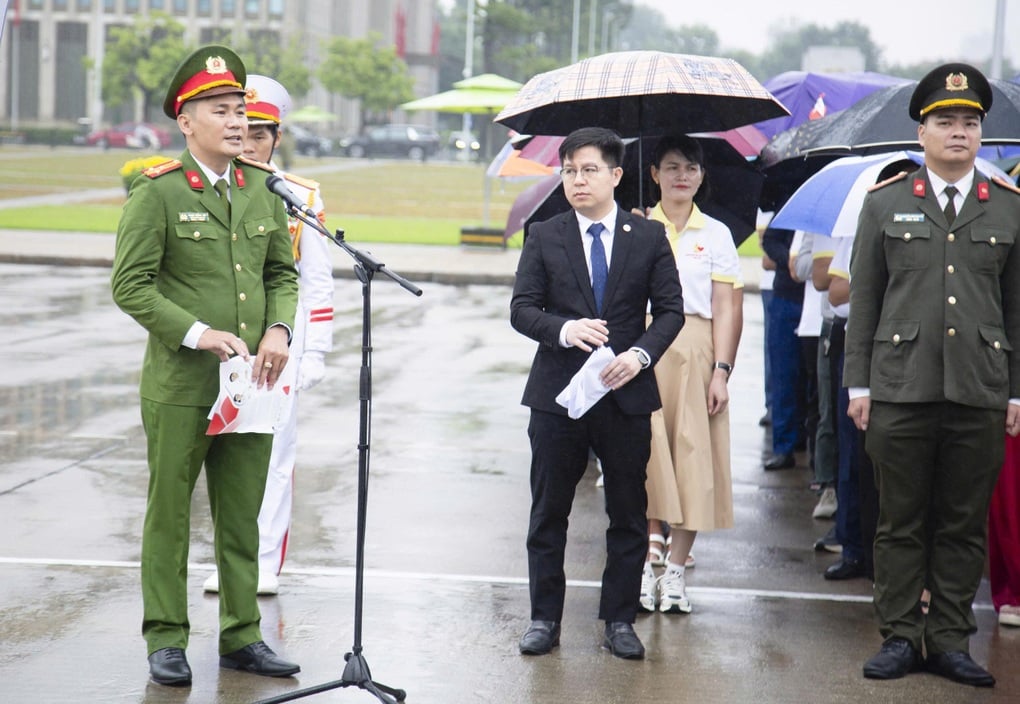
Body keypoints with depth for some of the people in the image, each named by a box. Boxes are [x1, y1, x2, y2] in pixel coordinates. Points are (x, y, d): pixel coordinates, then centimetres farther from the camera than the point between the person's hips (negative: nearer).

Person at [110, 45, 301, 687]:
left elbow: (283, 273, 15)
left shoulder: (264, 190, 8)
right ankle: (167, 640, 15)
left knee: (243, 517, 11)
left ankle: (242, 636, 21)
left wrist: (278, 329, -4)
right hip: (180, 387, -5)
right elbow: (130, 285, -10)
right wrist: (199, 333, -18)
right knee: (169, 515, 5)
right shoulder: (157, 192, -7)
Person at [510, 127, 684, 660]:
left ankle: (619, 620, 16)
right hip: (557, 394, 0)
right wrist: (563, 329, -21)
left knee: (628, 515, 6)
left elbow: (670, 309, 2)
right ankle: (544, 618, 16)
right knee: (548, 514, 6)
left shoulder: (649, 237, 4)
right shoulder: (544, 238, 4)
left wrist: (641, 354, -15)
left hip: (626, 393, 0)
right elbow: (521, 308, -1)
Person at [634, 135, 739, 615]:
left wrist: (721, 370, -6)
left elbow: (725, 310, 3)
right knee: (647, 459, -5)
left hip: (696, 354, 0)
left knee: (693, 460, 0)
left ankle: (675, 571, 6)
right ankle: (646, 566, 2)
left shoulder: (716, 234, 8)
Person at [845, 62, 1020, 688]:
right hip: (901, 392, -1)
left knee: (965, 525, 6)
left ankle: (951, 640, 16)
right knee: (901, 522, 6)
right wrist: (859, 384, 2)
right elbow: (864, 301, 6)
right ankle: (901, 636, 15)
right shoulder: (886, 204, 6)